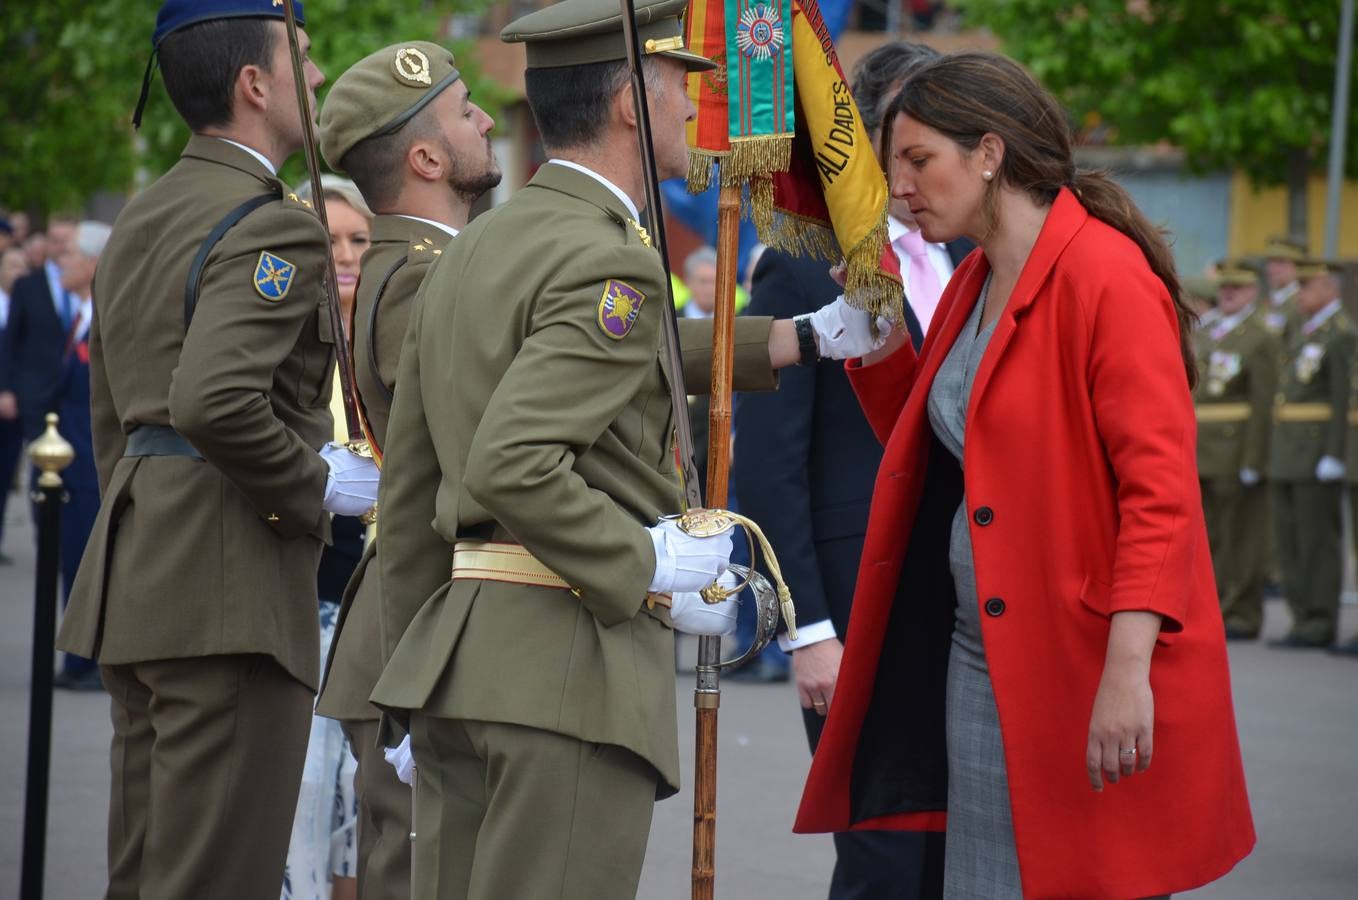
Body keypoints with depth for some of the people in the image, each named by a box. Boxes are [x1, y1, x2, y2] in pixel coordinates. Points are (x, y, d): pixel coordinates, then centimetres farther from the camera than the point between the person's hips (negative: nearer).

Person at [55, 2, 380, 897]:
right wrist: (320, 484, -12)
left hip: (137, 573, 10)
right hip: (230, 586, -10)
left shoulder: (141, 219, 18)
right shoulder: (274, 226, -12)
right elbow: (214, 402, -26)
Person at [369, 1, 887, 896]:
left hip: (458, 649, 9)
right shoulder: (609, 260, -13)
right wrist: (649, 576, -14)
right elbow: (513, 464, -23)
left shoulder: (473, 250, 15)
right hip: (572, 655, -9)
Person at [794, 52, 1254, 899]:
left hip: (1087, 667, -8)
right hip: (982, 660, 8)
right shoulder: (971, 286, 13)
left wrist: (1127, 670, -27)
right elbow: (925, 442, 27)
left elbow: (1160, 487, -20)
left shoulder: (1105, 277, -14)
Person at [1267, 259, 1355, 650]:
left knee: (1318, 540, -6)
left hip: (1319, 453, -9)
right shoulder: (1298, 331, 18)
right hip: (1288, 455, 9)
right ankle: (1304, 618, 13)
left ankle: (1320, 624, -4)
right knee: (1290, 540, 9)